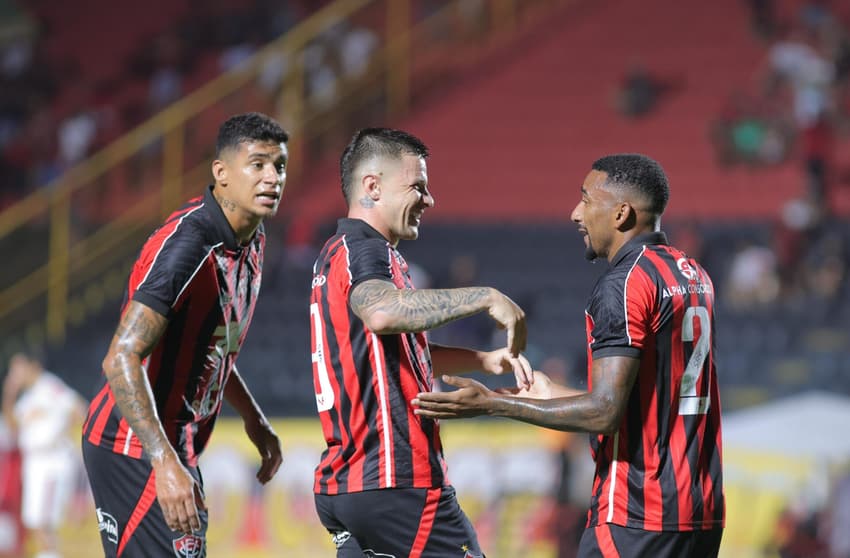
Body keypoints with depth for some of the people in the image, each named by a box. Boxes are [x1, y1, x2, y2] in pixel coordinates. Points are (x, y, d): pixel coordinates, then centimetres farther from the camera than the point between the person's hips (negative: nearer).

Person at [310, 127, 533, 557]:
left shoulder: (338, 254, 20)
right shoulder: (364, 251, -11)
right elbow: (381, 312, -36)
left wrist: (484, 360, 17)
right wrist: (485, 297, -31)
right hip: (395, 482, -10)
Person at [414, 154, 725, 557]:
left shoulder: (624, 285, -13)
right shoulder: (694, 277, 14)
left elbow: (603, 413, -19)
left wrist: (490, 404, -13)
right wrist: (556, 395, 30)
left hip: (636, 518, -9)